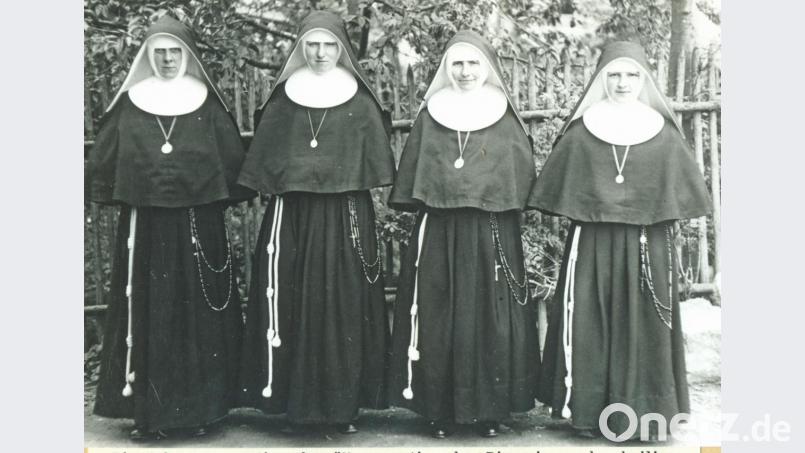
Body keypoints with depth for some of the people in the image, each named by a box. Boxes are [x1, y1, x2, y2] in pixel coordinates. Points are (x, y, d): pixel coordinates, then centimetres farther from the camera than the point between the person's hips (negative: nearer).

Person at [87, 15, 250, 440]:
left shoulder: (207, 104, 6)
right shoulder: (130, 104, 7)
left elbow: (233, 159, 2)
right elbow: (103, 160, 5)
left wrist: (219, 197, -5)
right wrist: (111, 196, -3)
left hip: (198, 224, 0)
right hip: (144, 222, 1)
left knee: (198, 309, 2)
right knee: (145, 311, 1)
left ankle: (199, 406, 11)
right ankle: (146, 409, 8)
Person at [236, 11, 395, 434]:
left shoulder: (360, 101, 3)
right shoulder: (284, 98, 6)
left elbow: (373, 163, 3)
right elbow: (265, 159, 8)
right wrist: (276, 186, 3)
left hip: (346, 215, -1)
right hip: (293, 213, 1)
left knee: (346, 304, 0)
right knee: (294, 304, 2)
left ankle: (346, 402, 10)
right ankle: (294, 398, 12)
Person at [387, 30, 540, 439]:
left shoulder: (505, 117, 6)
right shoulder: (431, 114, 8)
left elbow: (522, 175, 2)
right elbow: (411, 174, 7)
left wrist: (496, 198, -9)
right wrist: (422, 205, -1)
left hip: (492, 231, 0)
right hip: (438, 231, 1)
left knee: (490, 317, 2)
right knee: (438, 319, 2)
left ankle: (490, 408, 13)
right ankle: (439, 408, 11)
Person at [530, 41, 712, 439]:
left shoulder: (663, 132, 4)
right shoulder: (581, 131, 2)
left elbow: (681, 187, 6)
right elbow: (561, 187, 2)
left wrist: (660, 221, 0)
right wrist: (585, 216, -2)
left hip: (648, 245, 1)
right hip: (592, 242, -1)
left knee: (644, 325, 3)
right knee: (590, 325, 0)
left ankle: (649, 410, 12)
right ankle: (589, 408, 9)